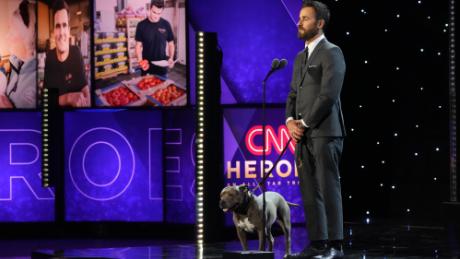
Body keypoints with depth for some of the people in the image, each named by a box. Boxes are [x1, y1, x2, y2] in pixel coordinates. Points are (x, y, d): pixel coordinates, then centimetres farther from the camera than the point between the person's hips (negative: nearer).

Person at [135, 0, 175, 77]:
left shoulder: (165, 25, -1)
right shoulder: (142, 25, -5)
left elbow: (171, 44, 7)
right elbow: (138, 45, -2)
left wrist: (171, 58, -9)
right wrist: (140, 61, -18)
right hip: (147, 67, -1)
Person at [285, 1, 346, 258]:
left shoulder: (331, 53, -6)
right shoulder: (301, 57, 21)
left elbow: (329, 94, -14)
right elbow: (293, 94, 19)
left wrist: (305, 123, -11)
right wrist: (291, 121, 1)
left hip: (325, 133, -8)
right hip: (303, 135, 8)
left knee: (328, 189, -8)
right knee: (309, 192, 6)